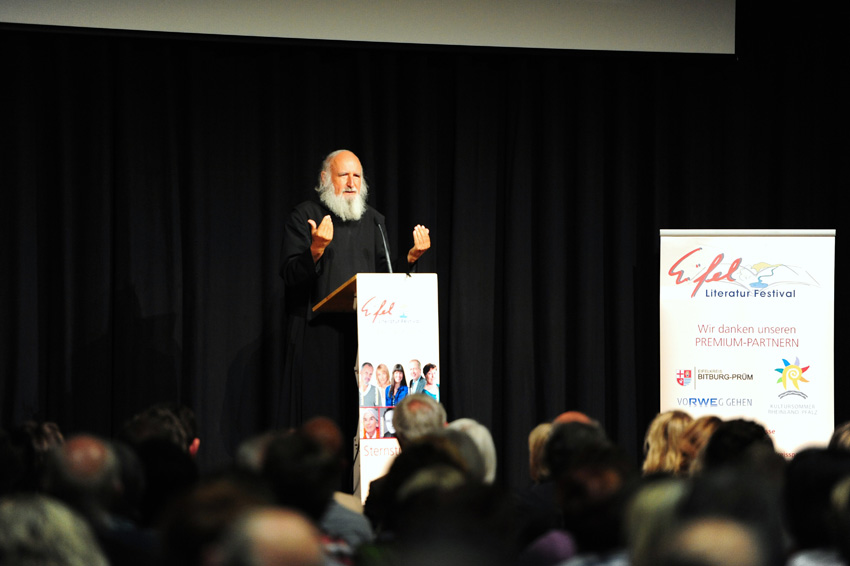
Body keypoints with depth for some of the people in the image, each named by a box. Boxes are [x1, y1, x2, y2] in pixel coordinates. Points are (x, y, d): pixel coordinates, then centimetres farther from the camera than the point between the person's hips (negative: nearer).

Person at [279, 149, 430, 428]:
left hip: (363, 330, 4)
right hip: (316, 335, -4)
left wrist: (411, 257, -4)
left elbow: (385, 274, 13)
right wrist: (317, 249, -24)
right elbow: (290, 274, -7)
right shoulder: (304, 216, 1)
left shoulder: (373, 220, 16)